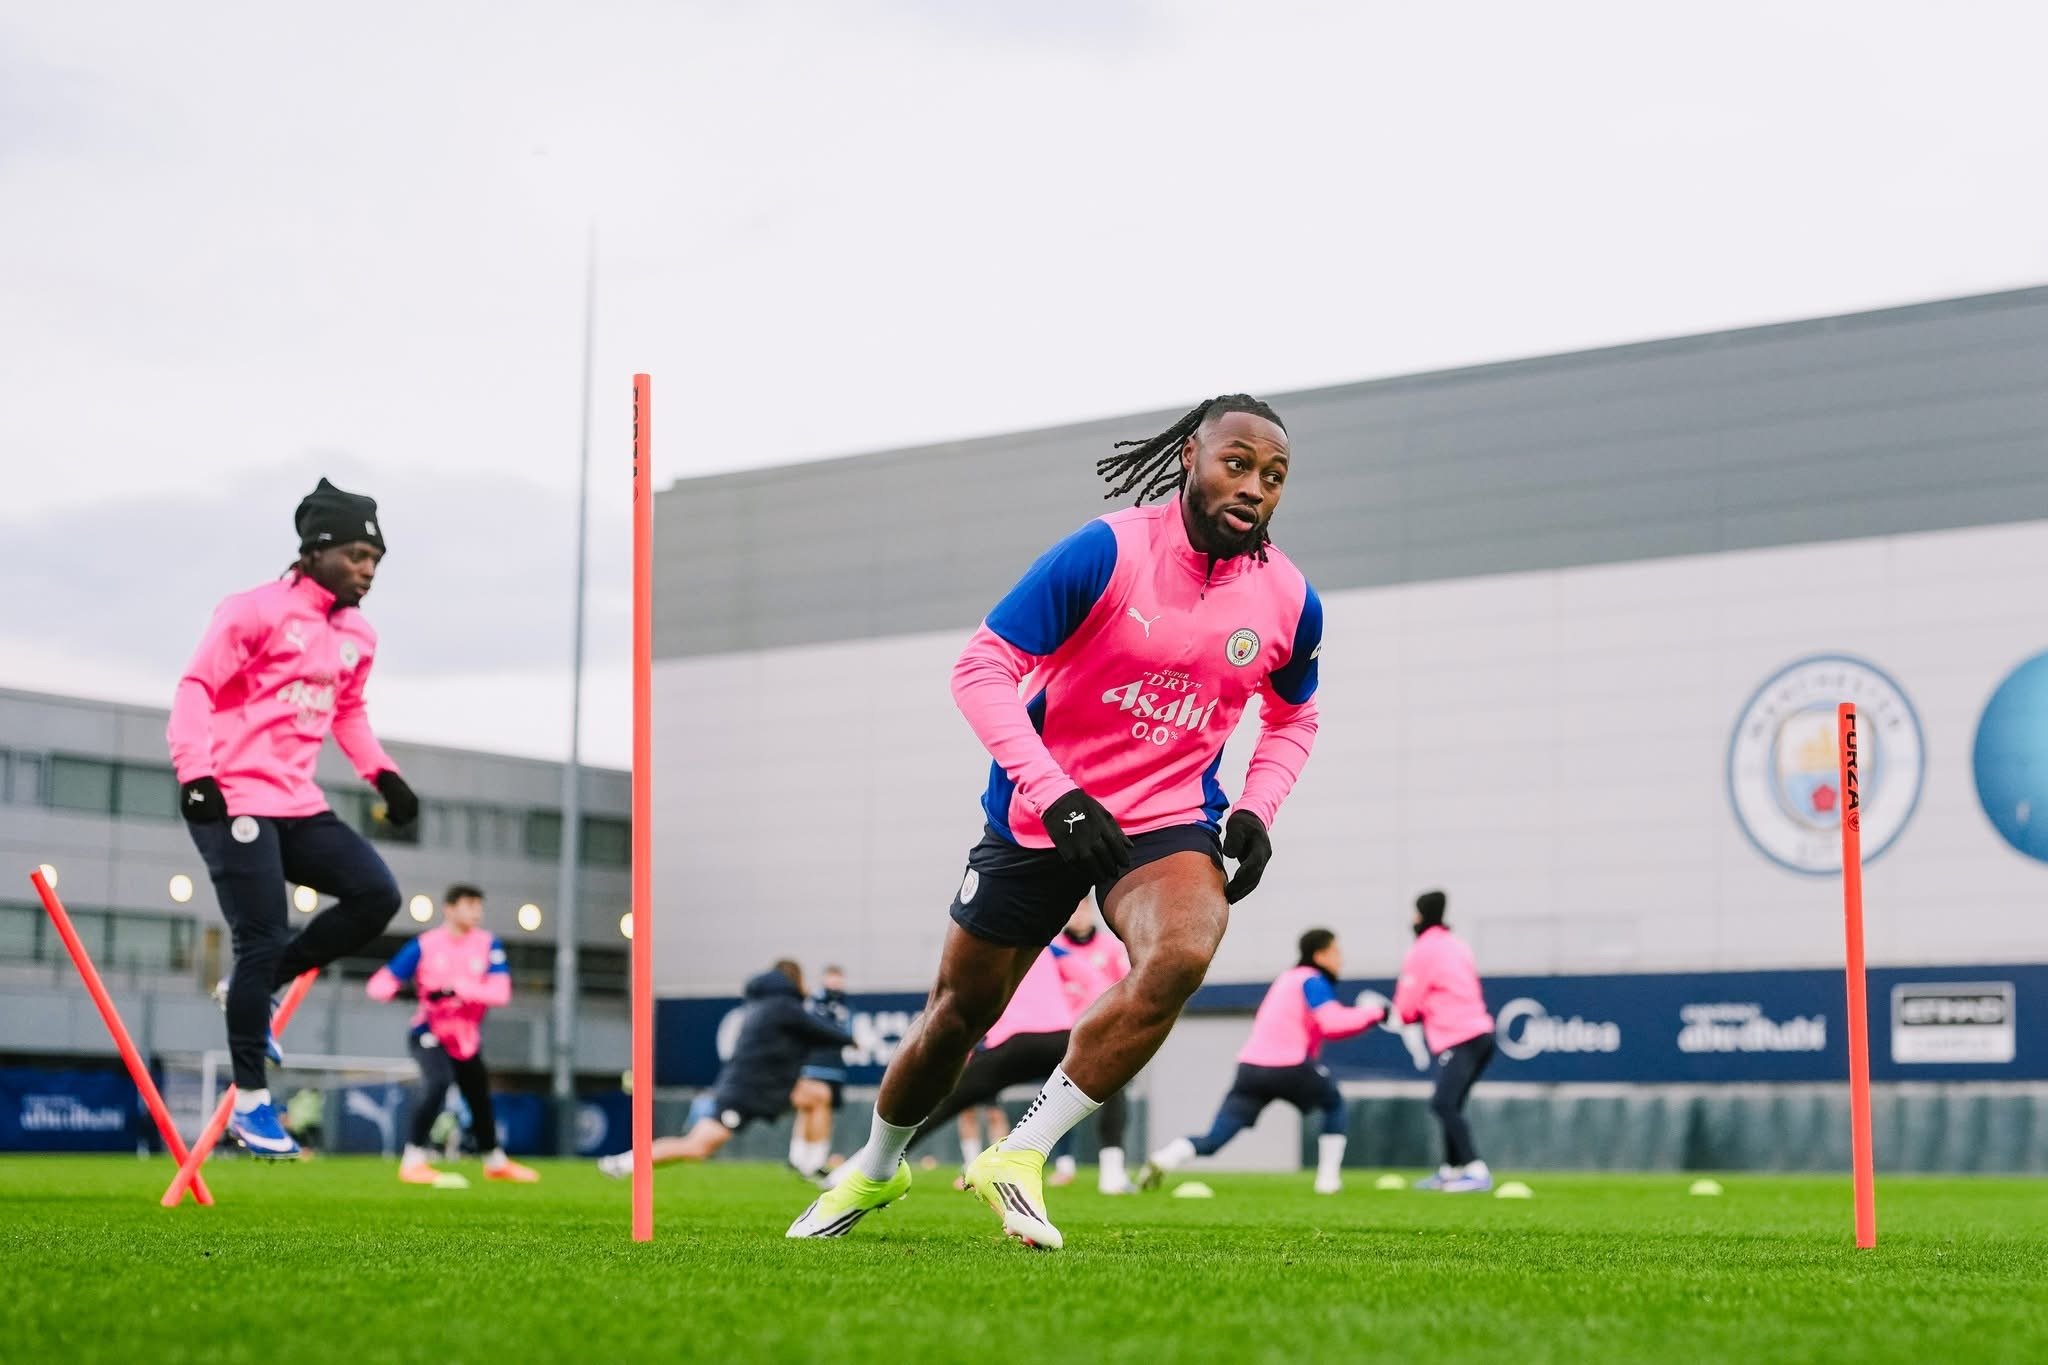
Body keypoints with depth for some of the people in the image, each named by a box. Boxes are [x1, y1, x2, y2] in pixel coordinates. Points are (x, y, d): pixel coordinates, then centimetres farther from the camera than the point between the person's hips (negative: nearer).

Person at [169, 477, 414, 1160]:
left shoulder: (358, 636, 13)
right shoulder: (260, 610, -11)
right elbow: (196, 686, -13)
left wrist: (382, 773, 14)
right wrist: (196, 773, -23)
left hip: (298, 802, 8)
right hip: (233, 797, -8)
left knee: (376, 894, -5)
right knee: (265, 939, -10)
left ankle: (256, 990, 10)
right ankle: (250, 1104, 1)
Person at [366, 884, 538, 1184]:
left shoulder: (488, 945, -10)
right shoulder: (424, 945, -14)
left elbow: (501, 992, -21)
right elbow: (379, 984, -15)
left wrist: (456, 989, -32)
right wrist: (400, 987, -39)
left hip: (468, 1038, 4)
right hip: (429, 1034, -4)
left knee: (480, 1097, 17)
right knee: (438, 1081, -30)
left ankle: (495, 1162, 41)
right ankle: (414, 1160, -22)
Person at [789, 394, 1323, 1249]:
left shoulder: (1290, 600, -3)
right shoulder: (1107, 551, -16)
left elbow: (1293, 716, 17)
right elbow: (981, 667, -16)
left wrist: (1255, 811, -1)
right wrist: (1056, 795, -26)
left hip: (1170, 818, 2)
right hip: (1037, 816, -2)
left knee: (1182, 954, -31)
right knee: (960, 1009, 9)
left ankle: (1018, 1159, -20)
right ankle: (876, 1168, 40)